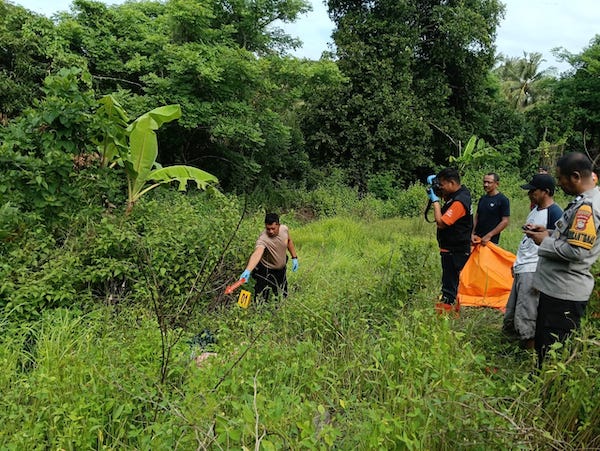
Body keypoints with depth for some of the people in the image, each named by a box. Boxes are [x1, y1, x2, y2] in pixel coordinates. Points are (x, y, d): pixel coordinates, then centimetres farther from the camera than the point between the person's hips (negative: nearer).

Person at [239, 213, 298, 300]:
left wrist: (294, 258, 7)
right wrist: (247, 271, -71)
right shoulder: (263, 239, -36)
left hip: (281, 269, 6)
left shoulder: (284, 229, -17)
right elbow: (257, 254, -55)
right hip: (266, 271, -6)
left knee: (282, 296, 22)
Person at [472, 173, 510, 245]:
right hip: (477, 238, 6)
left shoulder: (503, 200, -6)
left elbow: (505, 222, -10)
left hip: (491, 240, -6)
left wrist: (489, 236, -14)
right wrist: (473, 234, 2)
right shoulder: (482, 198, 12)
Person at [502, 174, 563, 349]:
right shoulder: (535, 209, 13)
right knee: (511, 314, 16)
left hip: (533, 271, -9)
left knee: (526, 318, -6)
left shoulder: (555, 213, -15)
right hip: (522, 269, 10)